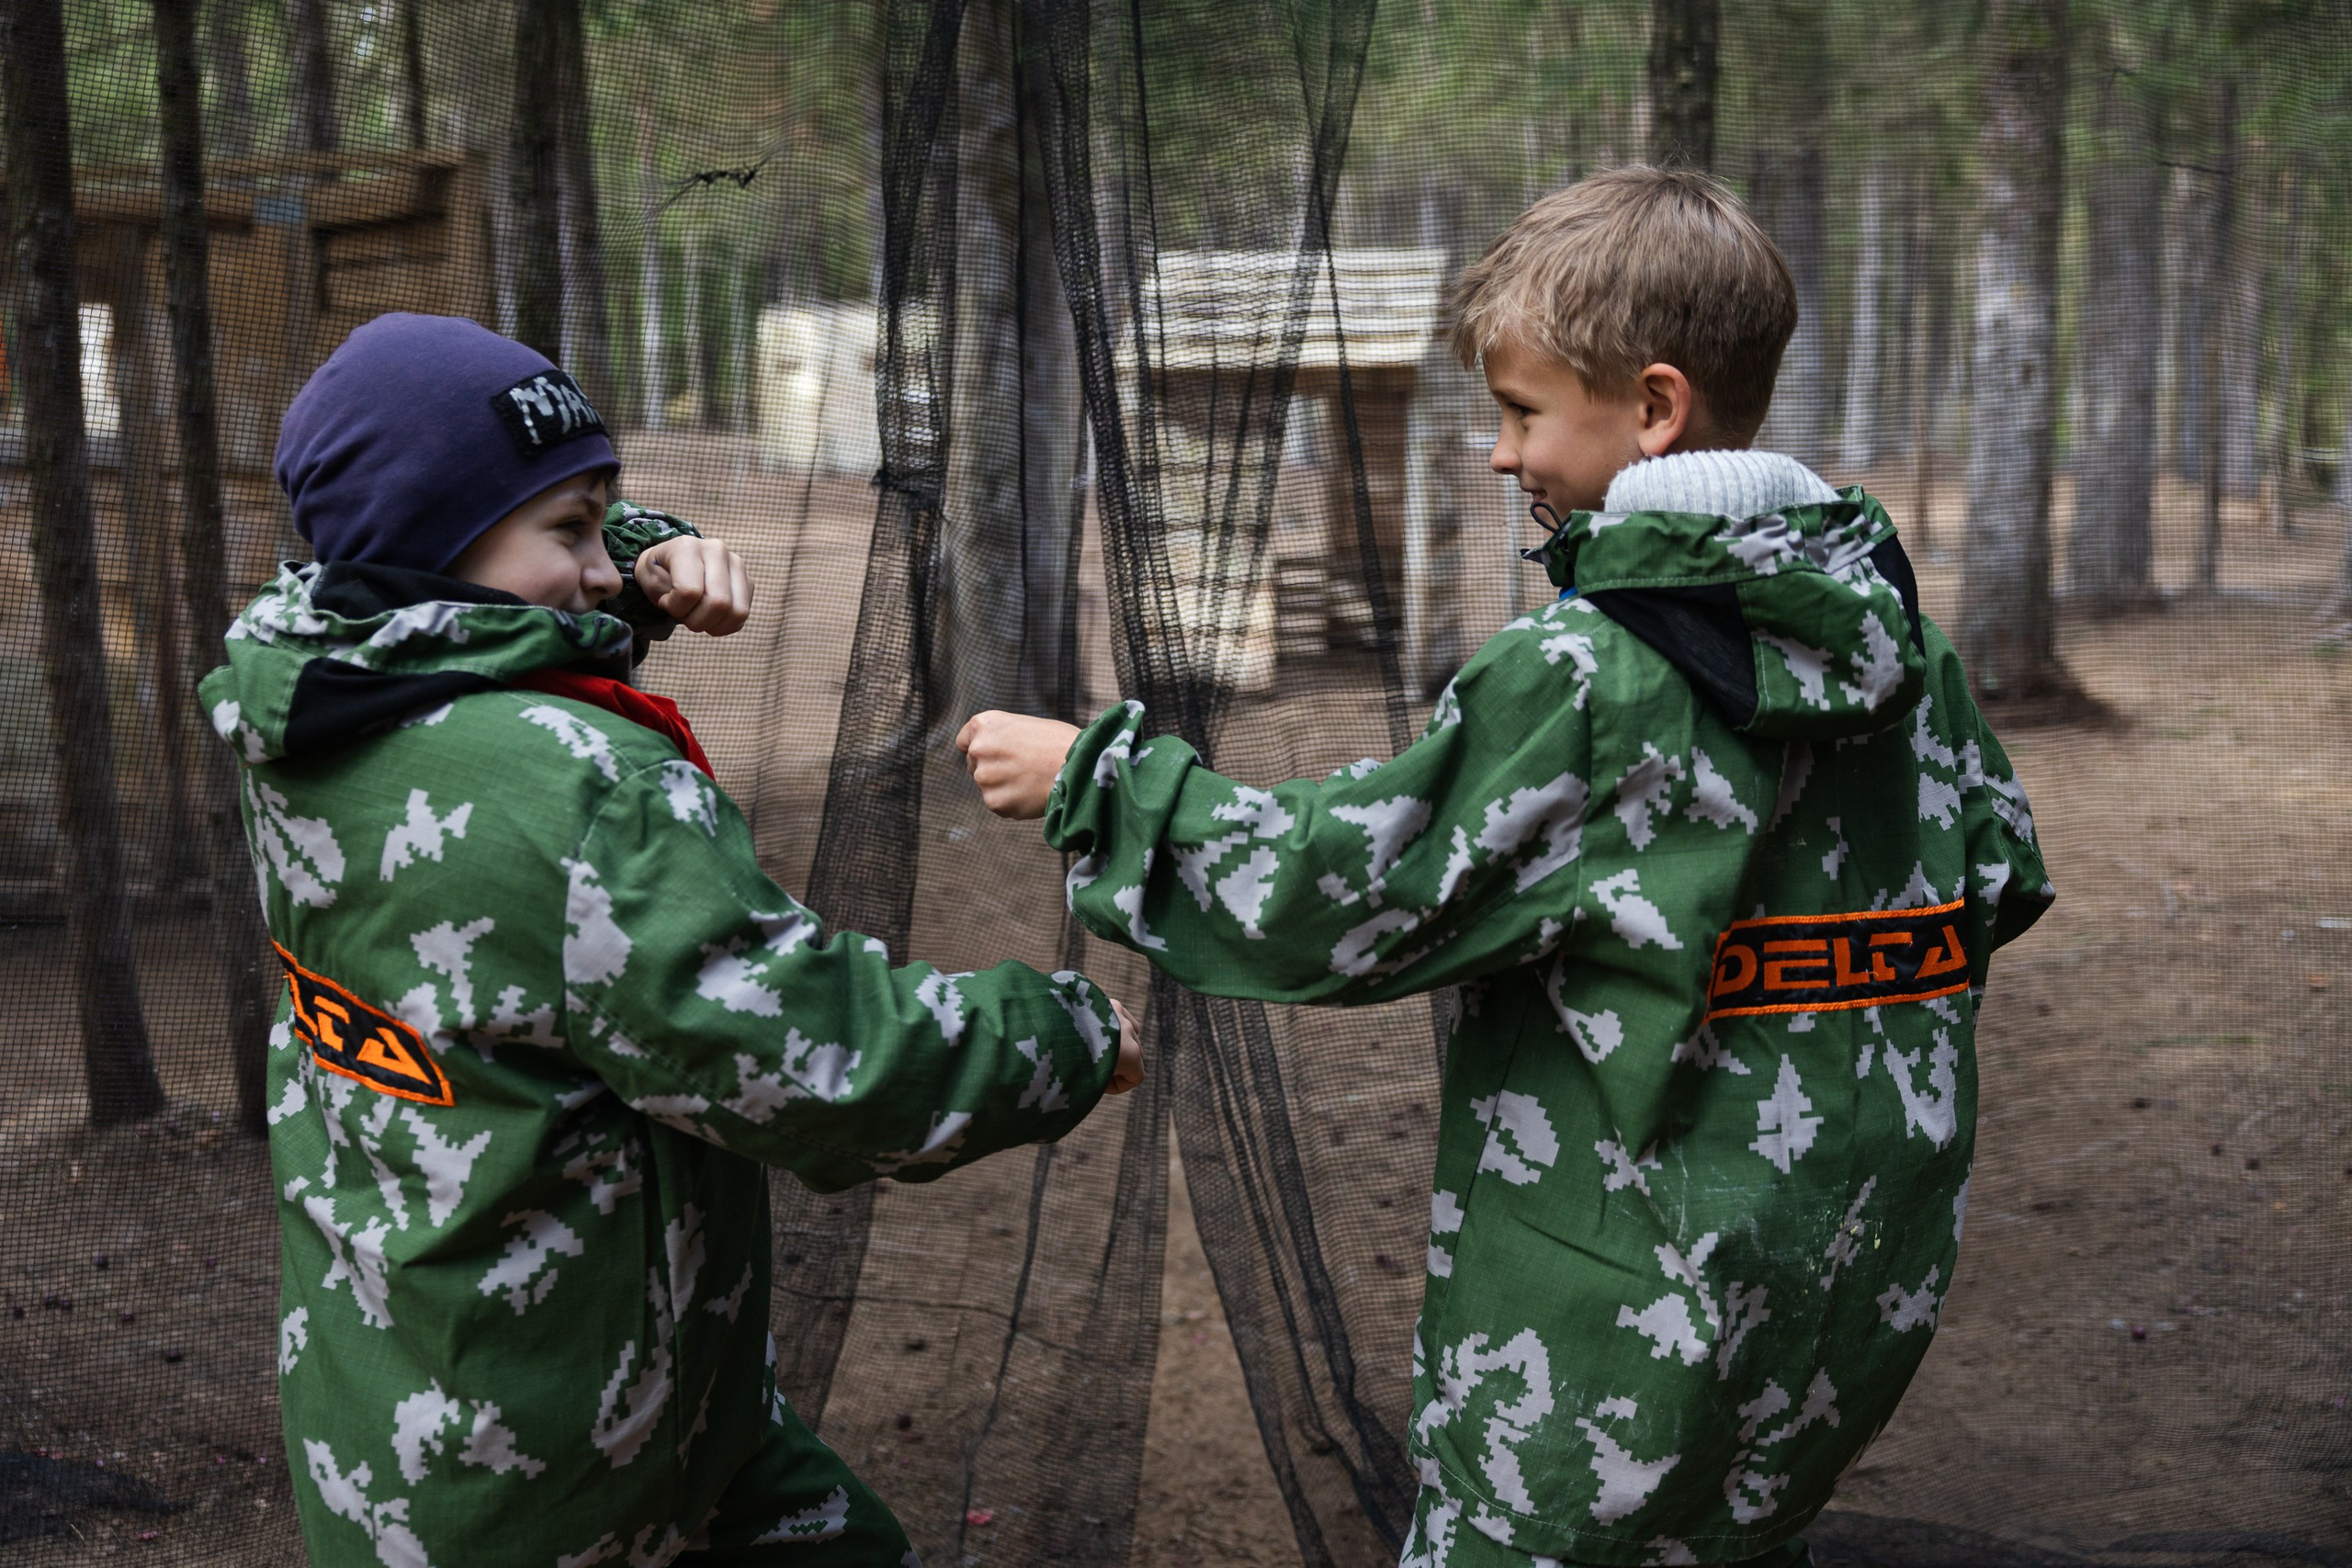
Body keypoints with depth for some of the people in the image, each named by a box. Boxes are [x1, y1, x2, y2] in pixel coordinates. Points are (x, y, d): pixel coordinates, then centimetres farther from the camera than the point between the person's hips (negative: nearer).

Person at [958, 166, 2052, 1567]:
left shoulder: (1586, 675, -21)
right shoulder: (1906, 640, 1)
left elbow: (1342, 891, -19)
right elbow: (1998, 886, 12)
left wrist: (1095, 777, -8)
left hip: (1617, 1342, -7)